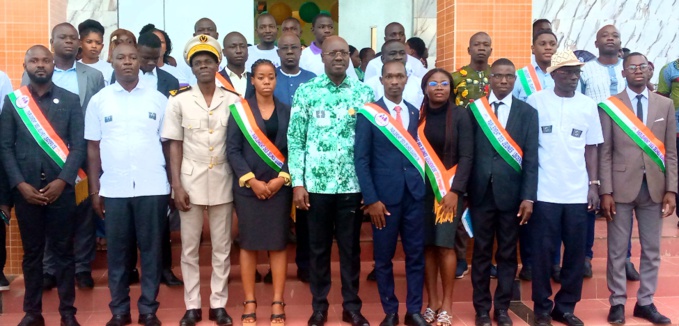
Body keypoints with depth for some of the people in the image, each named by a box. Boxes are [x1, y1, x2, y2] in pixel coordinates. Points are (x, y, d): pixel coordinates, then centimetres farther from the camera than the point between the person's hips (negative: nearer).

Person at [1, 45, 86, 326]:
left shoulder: (70, 100, 3)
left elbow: (79, 145, -1)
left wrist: (62, 181, -11)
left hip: (61, 189, -1)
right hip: (26, 190, 1)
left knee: (63, 251, 5)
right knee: (31, 252, 10)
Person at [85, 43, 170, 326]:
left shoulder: (158, 99, 4)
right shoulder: (99, 100, 6)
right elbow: (93, 148, 7)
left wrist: (174, 184, 1)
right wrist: (94, 190, 4)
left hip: (153, 187, 0)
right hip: (113, 189, 1)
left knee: (151, 249, 5)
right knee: (117, 250, 8)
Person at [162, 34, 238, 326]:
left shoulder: (233, 100, 1)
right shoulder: (179, 100, -1)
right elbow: (175, 146, 0)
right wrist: (176, 186, -6)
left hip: (222, 182, 1)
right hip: (190, 182, 0)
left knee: (222, 248, 8)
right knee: (189, 248, 7)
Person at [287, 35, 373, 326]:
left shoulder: (363, 92, 4)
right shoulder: (306, 91, 1)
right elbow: (295, 138, 0)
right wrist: (297, 182, -5)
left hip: (352, 183, 1)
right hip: (316, 183, -1)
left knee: (350, 247, 10)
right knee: (318, 247, 10)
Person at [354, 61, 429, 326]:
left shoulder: (415, 112, 10)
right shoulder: (368, 113, -3)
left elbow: (419, 150, 10)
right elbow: (361, 159, -6)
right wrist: (371, 199, -11)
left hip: (414, 193, 3)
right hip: (384, 195, -3)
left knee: (416, 255, 8)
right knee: (384, 257, 7)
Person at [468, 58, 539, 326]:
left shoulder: (527, 112, 4)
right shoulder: (474, 109, 3)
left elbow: (531, 158, 0)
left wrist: (528, 197, -7)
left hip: (511, 193, 0)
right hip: (481, 192, 0)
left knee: (507, 254, 10)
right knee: (481, 253, 9)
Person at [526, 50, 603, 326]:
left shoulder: (588, 105, 7)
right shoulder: (536, 101, -1)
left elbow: (591, 148, 11)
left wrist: (593, 184, 4)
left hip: (578, 192, 3)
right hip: (544, 191, -3)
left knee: (576, 252, 8)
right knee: (543, 252, 4)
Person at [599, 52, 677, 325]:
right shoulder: (609, 106, -1)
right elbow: (605, 153, -3)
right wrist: (605, 192, -9)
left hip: (654, 188, 3)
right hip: (621, 187, -2)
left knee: (652, 249, 10)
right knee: (617, 249, 5)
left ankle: (645, 302, 22)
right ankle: (617, 303, 17)